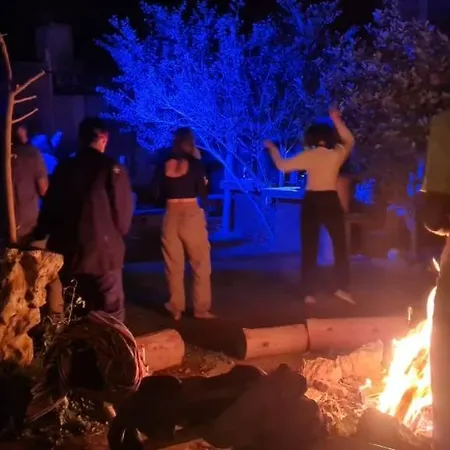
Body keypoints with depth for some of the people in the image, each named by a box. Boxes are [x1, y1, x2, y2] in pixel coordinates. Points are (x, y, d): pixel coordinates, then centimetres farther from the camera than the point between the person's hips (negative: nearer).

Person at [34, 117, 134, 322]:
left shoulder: (64, 168, 4)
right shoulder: (112, 169, -7)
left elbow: (49, 208, 6)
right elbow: (123, 212, -7)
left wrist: (39, 235, 20)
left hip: (67, 251, 4)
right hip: (103, 250, -4)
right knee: (111, 313, 6)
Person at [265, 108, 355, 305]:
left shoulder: (307, 156, -3)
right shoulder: (337, 154, -1)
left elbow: (282, 165, 1)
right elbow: (349, 140, 18)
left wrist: (272, 149, 16)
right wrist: (336, 120, 16)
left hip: (311, 202, 0)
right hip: (331, 201, 0)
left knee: (309, 248, 5)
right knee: (340, 245, 9)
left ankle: (309, 293, 3)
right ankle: (343, 288, 0)